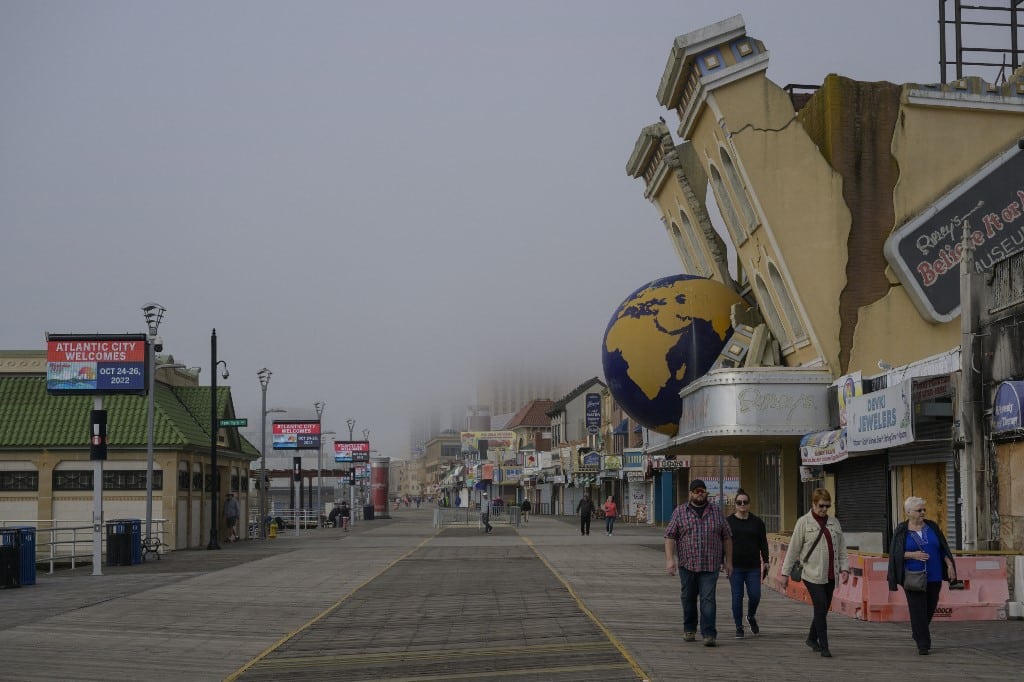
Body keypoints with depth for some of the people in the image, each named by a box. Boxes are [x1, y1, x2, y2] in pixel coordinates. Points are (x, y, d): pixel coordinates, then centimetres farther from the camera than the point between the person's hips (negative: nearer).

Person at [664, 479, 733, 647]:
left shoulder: (716, 512, 9)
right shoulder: (680, 512, 4)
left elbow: (727, 538, 12)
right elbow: (670, 537, 0)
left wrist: (728, 561, 8)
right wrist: (669, 559, -10)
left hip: (710, 565, -1)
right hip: (687, 564, 1)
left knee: (708, 599, -9)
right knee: (688, 598, 10)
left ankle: (709, 634, -12)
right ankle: (689, 629, 26)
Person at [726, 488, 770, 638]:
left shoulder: (757, 522, 6)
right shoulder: (728, 522, 3)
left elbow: (763, 543, 8)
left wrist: (765, 562, 1)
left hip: (753, 567, 1)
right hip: (735, 567, -1)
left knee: (755, 596, -2)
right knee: (737, 597, 0)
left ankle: (751, 617, 28)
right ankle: (739, 627, 10)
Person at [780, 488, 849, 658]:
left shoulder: (834, 522, 11)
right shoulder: (803, 522, -3)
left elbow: (841, 548, 15)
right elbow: (793, 549, -2)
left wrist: (844, 568, 3)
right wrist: (785, 573, -2)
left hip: (830, 575, 5)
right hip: (812, 574, -5)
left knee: (824, 609, 10)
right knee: (821, 609, -10)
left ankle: (812, 638, 31)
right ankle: (824, 647, -5)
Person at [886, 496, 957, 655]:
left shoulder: (932, 527, 7)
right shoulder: (901, 531, -2)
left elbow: (943, 548, 10)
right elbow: (895, 554, -4)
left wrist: (950, 566, 0)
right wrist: (913, 555, -18)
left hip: (933, 576, 4)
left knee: (930, 608, 10)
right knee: (918, 610, -7)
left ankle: (918, 633, 35)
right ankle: (923, 645, -3)